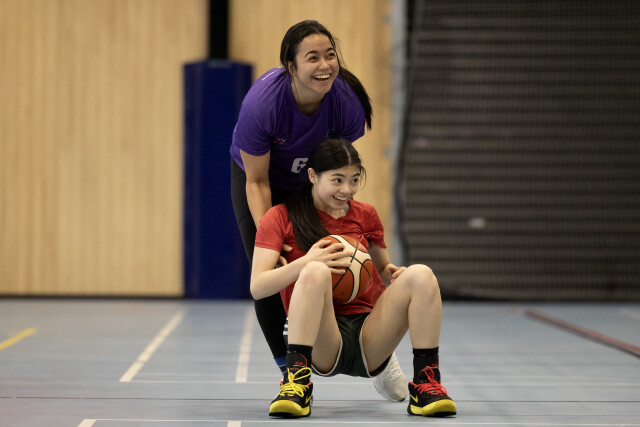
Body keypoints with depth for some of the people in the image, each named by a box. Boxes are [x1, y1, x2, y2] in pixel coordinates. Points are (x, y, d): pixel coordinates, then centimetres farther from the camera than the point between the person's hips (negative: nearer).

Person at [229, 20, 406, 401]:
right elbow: (257, 181, -28)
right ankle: (289, 373, 6)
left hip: (313, 181, 2)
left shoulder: (348, 101, -30)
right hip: (258, 173, -2)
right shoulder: (260, 103, -38)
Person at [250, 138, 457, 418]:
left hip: (369, 337, 4)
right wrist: (305, 262, -22)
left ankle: (426, 384, -20)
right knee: (315, 271, -33)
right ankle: (296, 382, -37)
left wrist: (394, 274, -1)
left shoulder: (366, 216, 16)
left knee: (421, 275, -19)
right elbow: (257, 287, -6)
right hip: (320, 342, -4)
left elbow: (383, 271, 25)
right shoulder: (281, 217, 4)